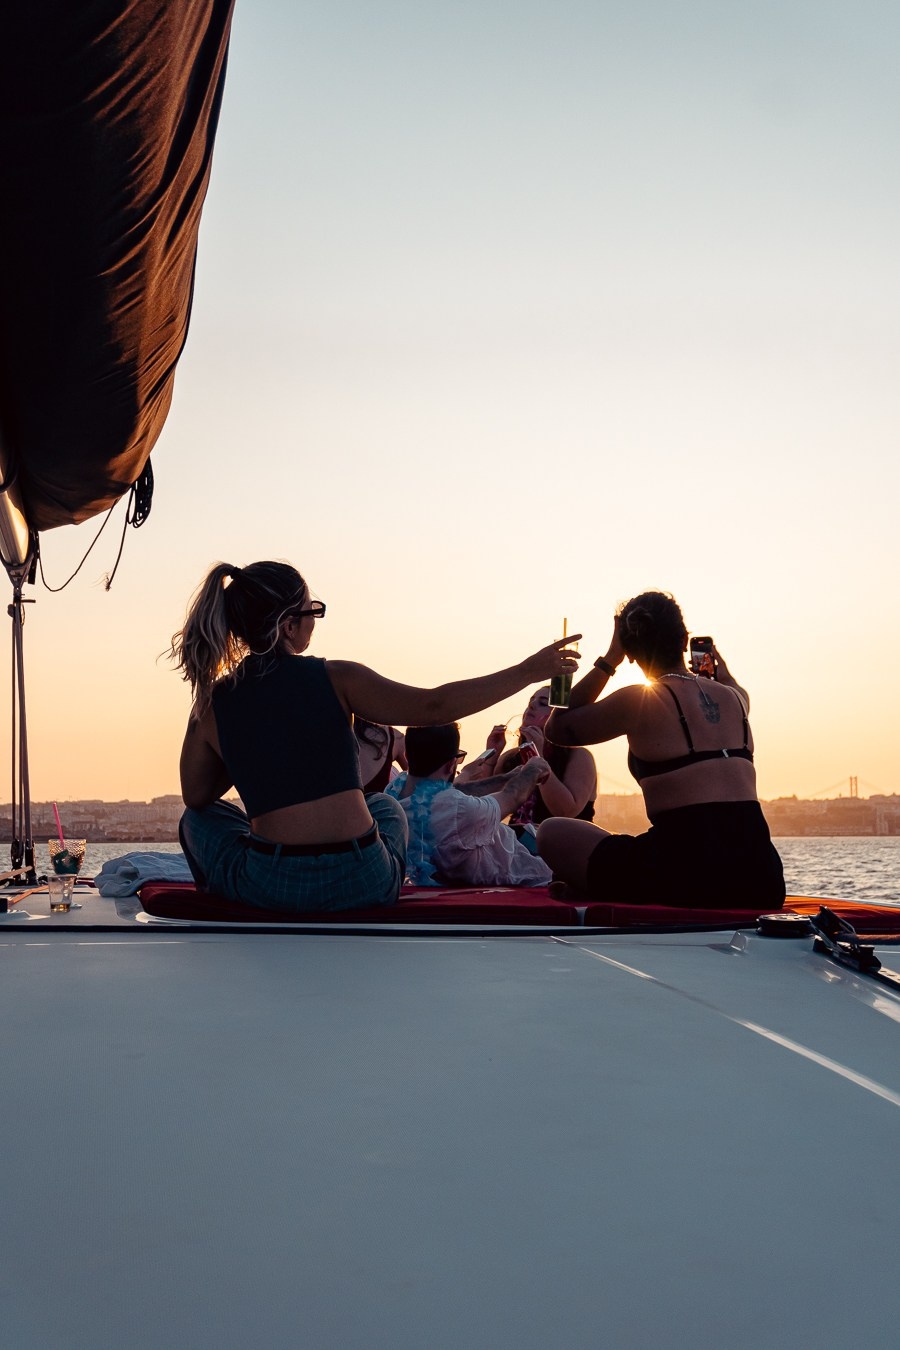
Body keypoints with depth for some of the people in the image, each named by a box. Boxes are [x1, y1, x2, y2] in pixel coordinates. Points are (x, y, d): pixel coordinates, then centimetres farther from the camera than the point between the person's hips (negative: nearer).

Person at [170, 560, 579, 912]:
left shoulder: (211, 705, -1)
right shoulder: (334, 678, -8)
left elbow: (196, 796, 12)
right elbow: (435, 706, -9)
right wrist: (528, 670, 0)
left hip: (269, 890, 1)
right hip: (364, 886, 0)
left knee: (198, 818, 31)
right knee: (385, 804, 36)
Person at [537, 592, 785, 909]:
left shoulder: (638, 701, -4)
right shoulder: (732, 697, 12)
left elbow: (558, 728, 13)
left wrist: (609, 660, 14)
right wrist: (725, 674, 57)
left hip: (685, 881, -6)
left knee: (552, 833, 9)